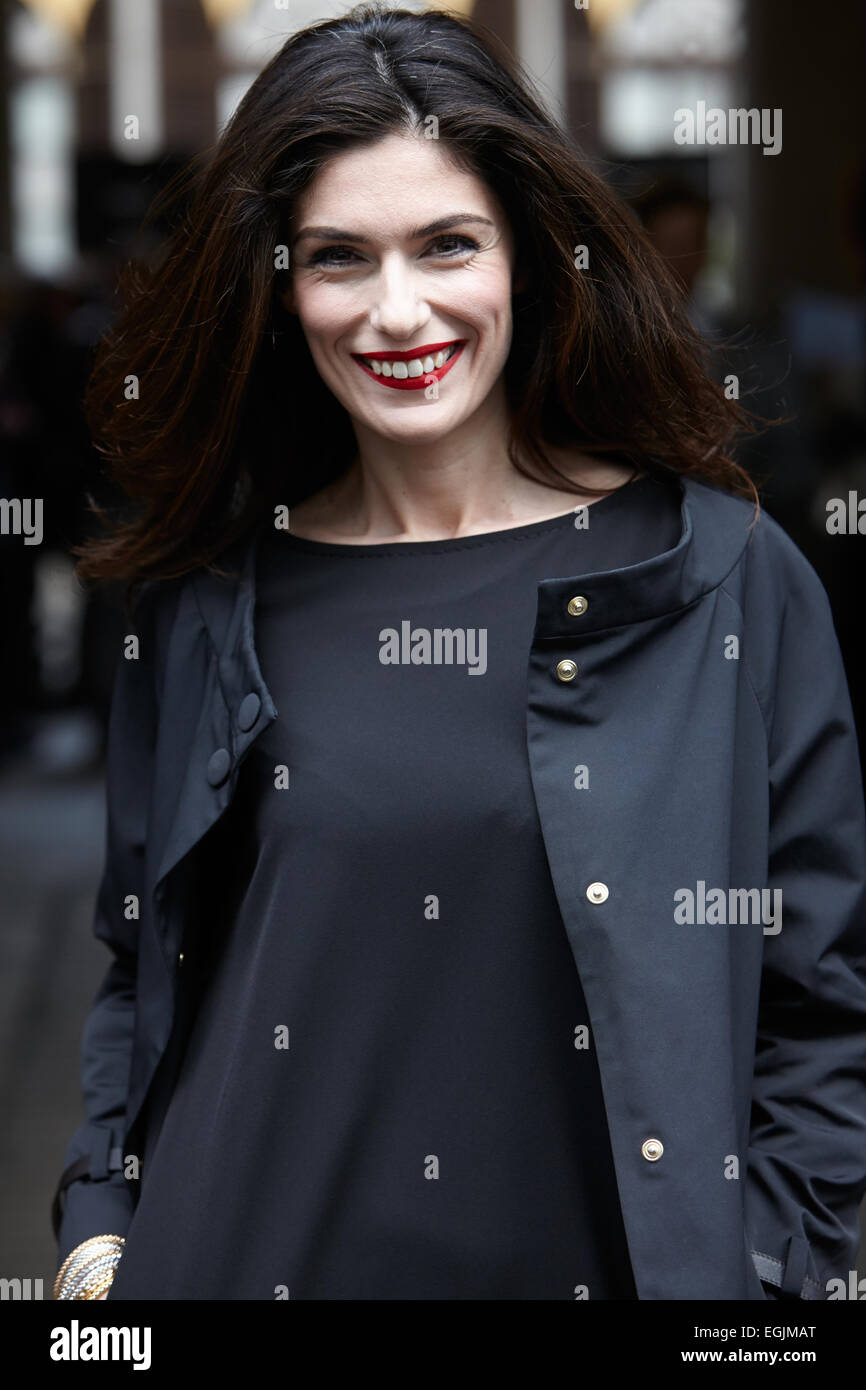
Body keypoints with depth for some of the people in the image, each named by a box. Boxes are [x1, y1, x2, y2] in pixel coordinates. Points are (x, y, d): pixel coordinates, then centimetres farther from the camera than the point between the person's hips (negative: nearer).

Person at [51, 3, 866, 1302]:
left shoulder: (725, 576, -6)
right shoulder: (203, 603, 1)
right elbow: (141, 972, 11)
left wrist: (762, 1270, -9)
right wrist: (99, 1237, 2)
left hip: (587, 1256, -1)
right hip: (242, 1255, 2)